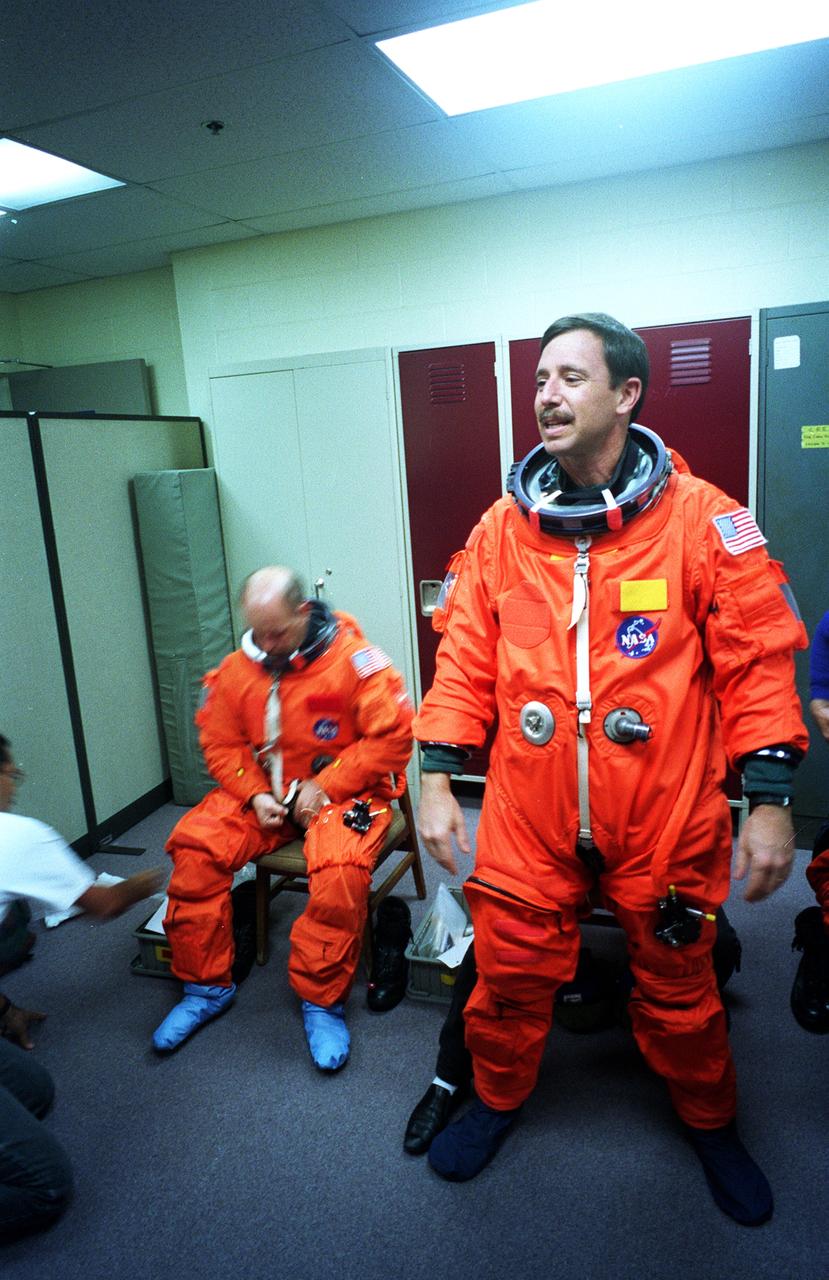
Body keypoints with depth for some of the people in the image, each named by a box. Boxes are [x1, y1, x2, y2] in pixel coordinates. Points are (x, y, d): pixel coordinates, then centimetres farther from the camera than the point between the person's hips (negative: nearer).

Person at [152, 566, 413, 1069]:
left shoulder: (354, 658, -15)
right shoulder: (238, 668, 0)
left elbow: (393, 736, -16)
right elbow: (221, 743, 7)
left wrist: (325, 786, -17)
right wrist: (256, 795, -9)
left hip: (341, 791, -5)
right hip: (265, 793, 5)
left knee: (340, 870, -32)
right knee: (193, 845, -14)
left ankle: (323, 1002, -6)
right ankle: (206, 986, 6)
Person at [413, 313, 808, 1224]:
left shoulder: (700, 517, -7)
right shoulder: (503, 526, 1)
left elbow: (757, 661, -6)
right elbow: (465, 658, 3)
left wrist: (770, 799, -9)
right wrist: (436, 775, -2)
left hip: (665, 817, -1)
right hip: (528, 816, 2)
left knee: (678, 985, 17)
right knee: (510, 972, 14)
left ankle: (709, 1122, 48)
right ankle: (497, 1096, 46)